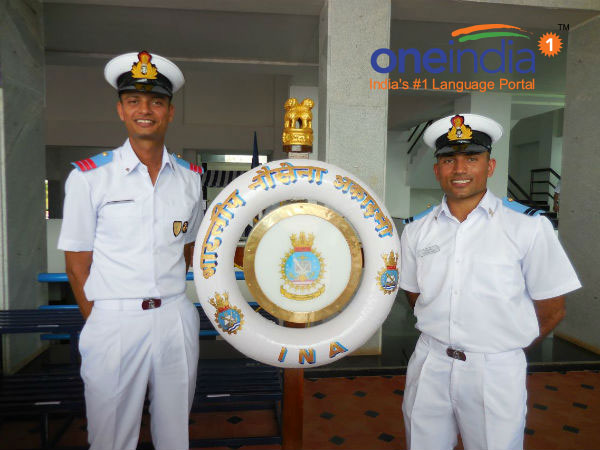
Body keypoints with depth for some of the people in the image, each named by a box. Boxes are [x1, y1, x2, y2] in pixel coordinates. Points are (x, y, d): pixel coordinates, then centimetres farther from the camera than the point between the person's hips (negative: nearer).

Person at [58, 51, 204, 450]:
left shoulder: (189, 177, 6)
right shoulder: (88, 176, -3)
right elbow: (78, 262, -1)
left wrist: (167, 296, 9)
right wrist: (99, 323, -2)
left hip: (177, 319, 3)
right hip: (114, 323, -2)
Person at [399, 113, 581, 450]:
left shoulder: (529, 226, -9)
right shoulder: (417, 230, 0)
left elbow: (552, 310, -3)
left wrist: (506, 344, 3)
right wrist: (443, 337, 4)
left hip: (496, 371, -3)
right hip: (429, 365, 3)